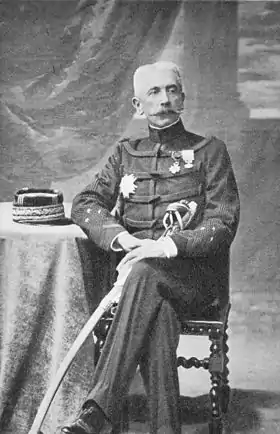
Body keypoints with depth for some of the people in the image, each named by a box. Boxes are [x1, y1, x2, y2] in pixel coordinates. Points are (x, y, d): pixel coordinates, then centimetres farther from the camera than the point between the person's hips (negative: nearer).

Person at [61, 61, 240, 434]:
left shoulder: (210, 151, 11)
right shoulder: (125, 153, 21)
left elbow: (223, 225, -1)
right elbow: (85, 204, 10)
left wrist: (168, 245, -19)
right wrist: (121, 237, -12)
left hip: (193, 271, -2)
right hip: (134, 265, 2)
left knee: (144, 274, -37)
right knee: (157, 310, -35)